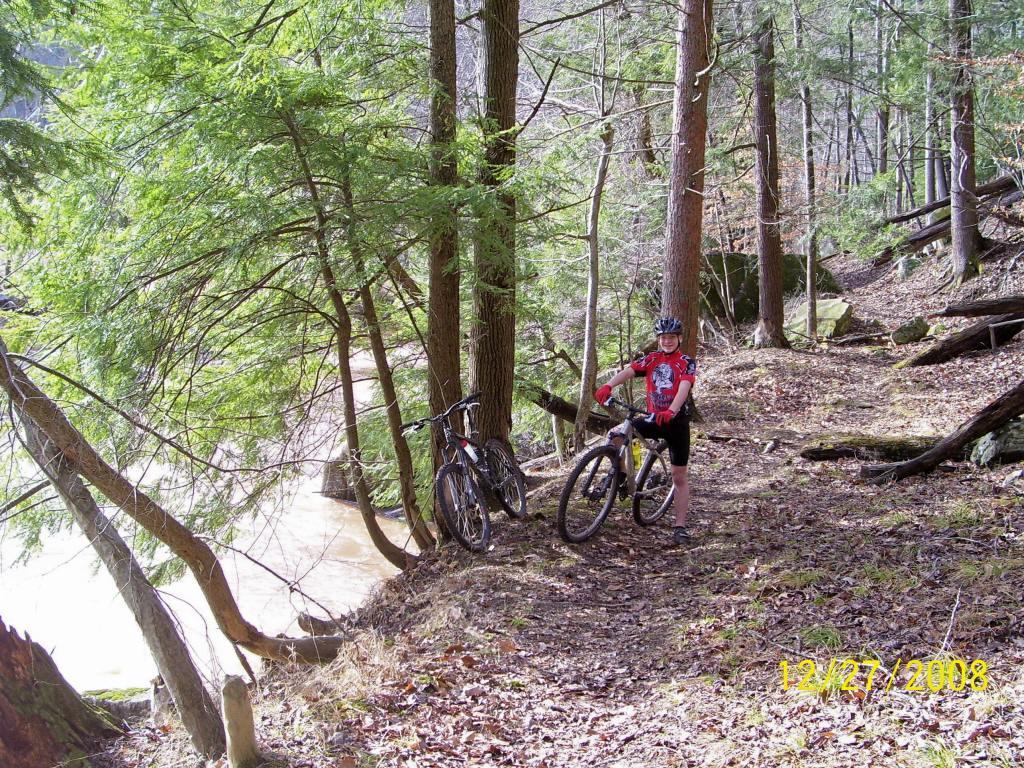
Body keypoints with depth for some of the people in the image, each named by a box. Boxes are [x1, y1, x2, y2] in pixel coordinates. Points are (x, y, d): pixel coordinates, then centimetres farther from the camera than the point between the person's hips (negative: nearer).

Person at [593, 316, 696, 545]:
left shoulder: (687, 363, -5)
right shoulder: (651, 359, 4)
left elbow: (683, 388, -23)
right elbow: (628, 371, -13)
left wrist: (671, 411, -43)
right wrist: (608, 386, -33)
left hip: (676, 421, -3)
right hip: (653, 417, 3)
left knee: (679, 476, 0)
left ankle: (680, 526, 7)